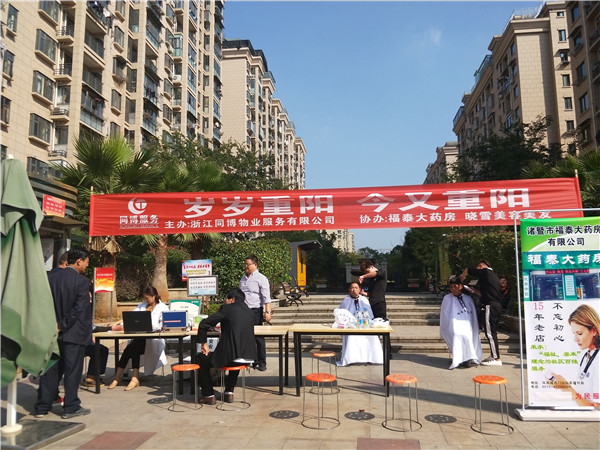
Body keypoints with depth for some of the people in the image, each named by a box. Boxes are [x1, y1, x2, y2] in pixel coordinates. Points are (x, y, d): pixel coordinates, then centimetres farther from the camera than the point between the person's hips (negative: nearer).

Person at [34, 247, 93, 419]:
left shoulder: (51, 278, 4)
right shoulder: (82, 281, -15)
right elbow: (79, 309, -20)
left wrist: (56, 325, 6)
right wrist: (63, 326, -11)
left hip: (53, 332, 6)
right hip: (73, 333, -6)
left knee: (51, 369, 15)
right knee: (72, 370, 3)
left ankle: (42, 406, 22)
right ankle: (71, 408, 11)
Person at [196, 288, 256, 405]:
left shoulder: (226, 309, -4)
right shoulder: (250, 312, 11)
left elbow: (203, 325, -3)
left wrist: (203, 343, 10)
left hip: (229, 357, -5)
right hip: (249, 357, 6)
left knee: (202, 358, 21)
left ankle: (209, 396, 23)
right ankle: (229, 393, 34)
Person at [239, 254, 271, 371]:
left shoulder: (261, 278, -5)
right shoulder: (243, 278, 16)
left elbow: (266, 297, -11)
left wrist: (267, 312, -19)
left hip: (255, 311, -6)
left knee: (258, 338, -1)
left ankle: (262, 363, 8)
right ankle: (253, 361, 19)